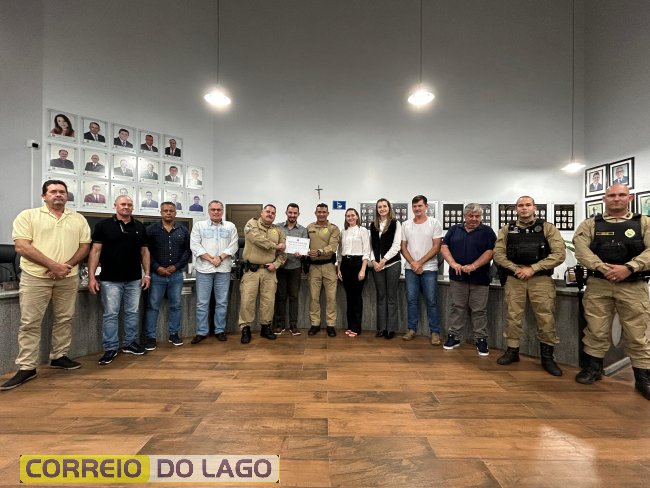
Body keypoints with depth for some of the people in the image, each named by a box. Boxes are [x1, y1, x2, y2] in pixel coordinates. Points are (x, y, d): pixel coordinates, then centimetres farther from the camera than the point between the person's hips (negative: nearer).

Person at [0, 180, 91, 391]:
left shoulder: (78, 219, 9)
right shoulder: (28, 215, 0)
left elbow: (85, 246, 6)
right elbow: (22, 247, -8)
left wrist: (68, 265, -9)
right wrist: (52, 265, -16)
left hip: (69, 278, 3)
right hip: (35, 277, -3)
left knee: (64, 319, 10)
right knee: (30, 323, 1)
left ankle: (59, 356, 25)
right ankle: (26, 367, 9)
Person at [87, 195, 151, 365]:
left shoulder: (139, 226, 8)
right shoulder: (103, 225, -2)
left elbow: (144, 251, 10)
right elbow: (95, 251, -4)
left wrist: (147, 274, 5)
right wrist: (91, 276, -10)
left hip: (134, 279, 3)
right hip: (110, 280, -3)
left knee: (132, 312, 11)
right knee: (110, 314, 3)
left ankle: (130, 343, 25)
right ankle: (110, 348, 15)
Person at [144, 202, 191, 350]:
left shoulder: (183, 230, 6)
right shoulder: (151, 229, 1)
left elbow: (188, 250, 4)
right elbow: (146, 251, -2)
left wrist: (176, 266, -5)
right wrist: (157, 267, -10)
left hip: (176, 274, 2)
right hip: (157, 274, -2)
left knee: (176, 305, 9)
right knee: (153, 306, 3)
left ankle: (174, 334, 22)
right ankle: (150, 337, 13)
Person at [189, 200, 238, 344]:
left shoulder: (230, 226, 9)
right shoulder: (199, 225, 6)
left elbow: (233, 245, 0)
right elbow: (195, 245, -4)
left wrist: (220, 258, -13)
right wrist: (211, 259, -11)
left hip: (224, 269, 1)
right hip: (204, 268, -1)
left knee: (222, 302, 7)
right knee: (202, 302, 4)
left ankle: (220, 330, 20)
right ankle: (201, 332, 15)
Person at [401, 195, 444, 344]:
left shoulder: (434, 223, -2)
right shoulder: (406, 225, 6)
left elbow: (436, 247, -7)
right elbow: (403, 247, 6)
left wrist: (420, 262, -11)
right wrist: (413, 263, -7)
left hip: (429, 268, -2)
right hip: (410, 268, 3)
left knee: (431, 301, 2)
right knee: (412, 300, 8)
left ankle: (435, 332, 13)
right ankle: (412, 329, 19)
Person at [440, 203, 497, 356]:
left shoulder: (487, 231, 3)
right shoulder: (454, 230, 9)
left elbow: (490, 252, -7)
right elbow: (444, 247, 2)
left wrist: (473, 266, -18)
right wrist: (453, 264, -13)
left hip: (479, 278, -2)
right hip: (457, 277, 2)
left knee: (479, 310, 5)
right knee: (456, 308, 8)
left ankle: (481, 339, 17)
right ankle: (454, 336, 18)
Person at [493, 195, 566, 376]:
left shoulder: (547, 228, 3)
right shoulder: (507, 229, 8)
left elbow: (559, 254, -6)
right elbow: (498, 254, 3)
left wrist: (532, 268, -13)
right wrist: (516, 269, -11)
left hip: (541, 279, -1)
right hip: (514, 279, 1)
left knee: (545, 318, 1)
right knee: (513, 316, 7)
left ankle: (547, 357, 15)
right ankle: (512, 351, 20)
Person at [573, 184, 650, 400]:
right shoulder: (589, 224, 7)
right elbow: (582, 250, -7)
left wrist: (628, 268, -20)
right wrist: (604, 268, -20)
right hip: (597, 285, 0)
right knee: (596, 330, 7)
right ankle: (593, 368, 21)